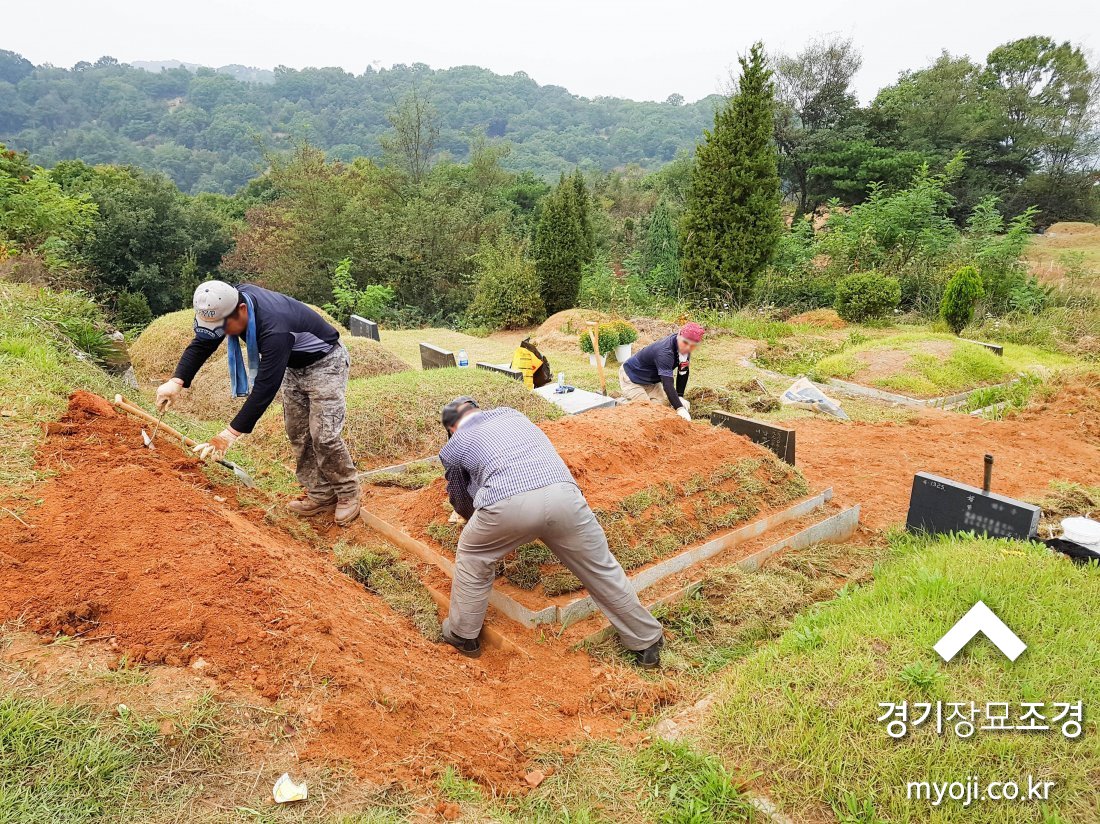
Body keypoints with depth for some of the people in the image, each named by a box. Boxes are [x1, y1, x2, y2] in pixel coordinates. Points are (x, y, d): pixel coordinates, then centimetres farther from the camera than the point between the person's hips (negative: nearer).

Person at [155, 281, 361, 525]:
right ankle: (321, 495, 16)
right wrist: (176, 380, -21)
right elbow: (202, 343, -6)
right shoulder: (230, 301, -16)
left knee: (324, 436, -13)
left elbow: (265, 388, -39)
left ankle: (348, 495, 4)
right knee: (298, 433, 7)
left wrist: (230, 434, -37)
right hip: (294, 365, 9)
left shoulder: (274, 330, -40)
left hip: (324, 363, -9)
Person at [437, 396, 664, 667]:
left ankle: (462, 635, 41)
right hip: (563, 492, 3)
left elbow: (462, 502, 41)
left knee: (472, 558, 28)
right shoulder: (509, 413, 36)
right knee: (601, 568, 20)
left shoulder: (453, 447, 27)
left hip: (509, 504, -2)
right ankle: (646, 643, 33)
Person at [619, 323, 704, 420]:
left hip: (652, 381, 8)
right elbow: (668, 383, -46)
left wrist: (680, 396, -6)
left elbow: (683, 372, 1)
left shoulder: (685, 348, -13)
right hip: (631, 377, -8)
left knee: (664, 403, -6)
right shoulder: (665, 351, -38)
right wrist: (679, 408, -53)